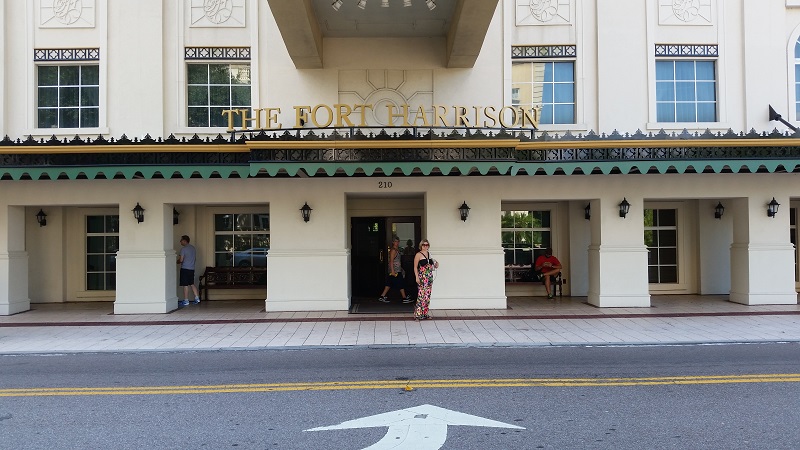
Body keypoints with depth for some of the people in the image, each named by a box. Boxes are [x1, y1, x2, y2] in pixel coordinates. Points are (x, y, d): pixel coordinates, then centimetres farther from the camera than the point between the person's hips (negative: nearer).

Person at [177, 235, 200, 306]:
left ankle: (186, 301, 1)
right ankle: (197, 298, 11)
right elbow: (195, 259, 18)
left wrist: (177, 262, 6)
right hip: (192, 269, 8)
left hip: (185, 269, -8)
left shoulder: (183, 248, -12)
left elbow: (181, 260, -14)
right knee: (192, 284, 15)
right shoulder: (193, 248, 12)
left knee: (185, 285, -3)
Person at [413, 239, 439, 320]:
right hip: (422, 276, -7)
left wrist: (435, 265, 7)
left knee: (427, 295, 9)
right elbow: (415, 267, -7)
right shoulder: (418, 254, -5)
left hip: (430, 276, 7)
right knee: (422, 295, -11)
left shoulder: (429, 254, 14)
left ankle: (425, 313, 17)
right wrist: (417, 277, -16)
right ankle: (418, 314, -8)